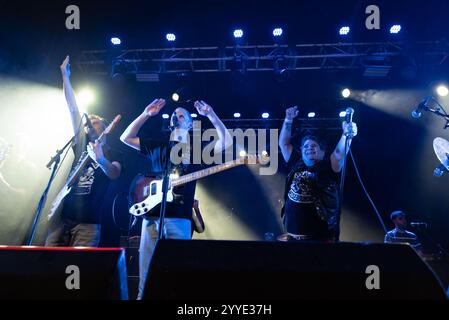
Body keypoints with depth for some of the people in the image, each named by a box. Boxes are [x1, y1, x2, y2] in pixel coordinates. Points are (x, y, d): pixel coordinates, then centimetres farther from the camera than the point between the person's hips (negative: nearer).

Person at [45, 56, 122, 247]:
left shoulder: (111, 154, 6)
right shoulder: (81, 143, 15)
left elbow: (115, 174, -15)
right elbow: (73, 110, 13)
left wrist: (100, 159, -35)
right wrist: (65, 75, 12)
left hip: (88, 221, -3)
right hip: (62, 216, 4)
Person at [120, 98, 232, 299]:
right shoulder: (158, 145, 18)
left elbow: (226, 142, 0)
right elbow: (125, 138, 20)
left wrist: (211, 115, -4)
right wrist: (146, 115, 13)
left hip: (179, 216, -2)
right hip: (152, 213, 2)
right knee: (147, 266, 5)